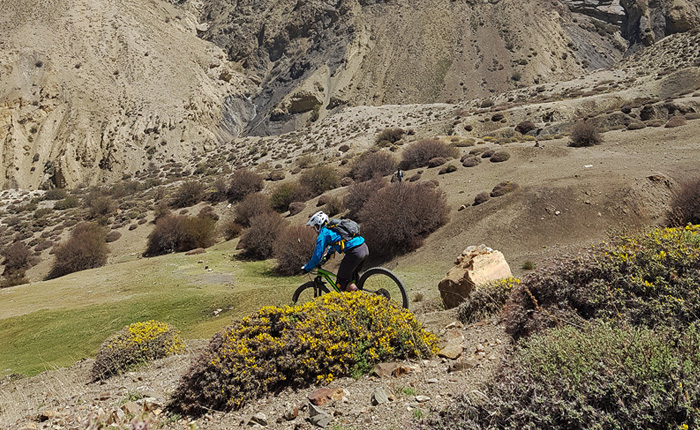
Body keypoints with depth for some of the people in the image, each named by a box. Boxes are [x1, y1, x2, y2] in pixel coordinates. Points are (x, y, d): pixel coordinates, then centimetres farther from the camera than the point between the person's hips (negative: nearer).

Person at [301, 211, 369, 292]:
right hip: (365, 248, 9)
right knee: (352, 277, 27)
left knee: (342, 282, 2)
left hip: (355, 252, -9)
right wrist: (329, 253, 61)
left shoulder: (323, 233, 2)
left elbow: (317, 255, 0)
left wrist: (306, 268, 14)